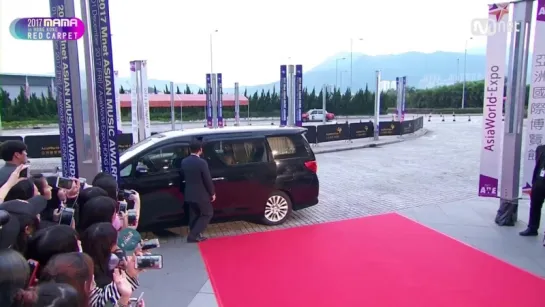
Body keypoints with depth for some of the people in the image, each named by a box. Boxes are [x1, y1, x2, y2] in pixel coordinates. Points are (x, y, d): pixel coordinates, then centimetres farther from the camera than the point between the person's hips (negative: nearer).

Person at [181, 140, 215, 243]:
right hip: (201, 194, -7)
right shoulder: (202, 162, -20)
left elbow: (184, 177, 11)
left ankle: (195, 235, 24)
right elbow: (207, 180, -15)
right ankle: (193, 235, 3)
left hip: (189, 194, 7)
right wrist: (212, 193, -4)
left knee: (194, 215, 17)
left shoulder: (184, 162, 0)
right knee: (207, 214, 9)